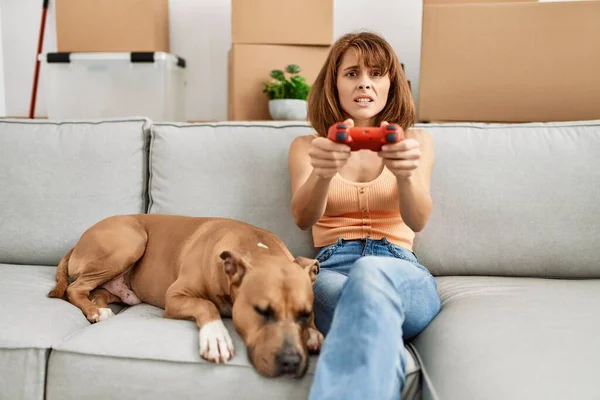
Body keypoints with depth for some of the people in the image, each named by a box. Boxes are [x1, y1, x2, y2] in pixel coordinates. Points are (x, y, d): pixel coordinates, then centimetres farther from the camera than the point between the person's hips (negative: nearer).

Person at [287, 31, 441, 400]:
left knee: (371, 273, -39)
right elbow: (303, 219, -7)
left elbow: (417, 222, -6)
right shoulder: (306, 145, 13)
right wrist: (322, 173, -30)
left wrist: (405, 174, -30)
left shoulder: (416, 140, 12)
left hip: (403, 275, 1)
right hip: (331, 270, 0)